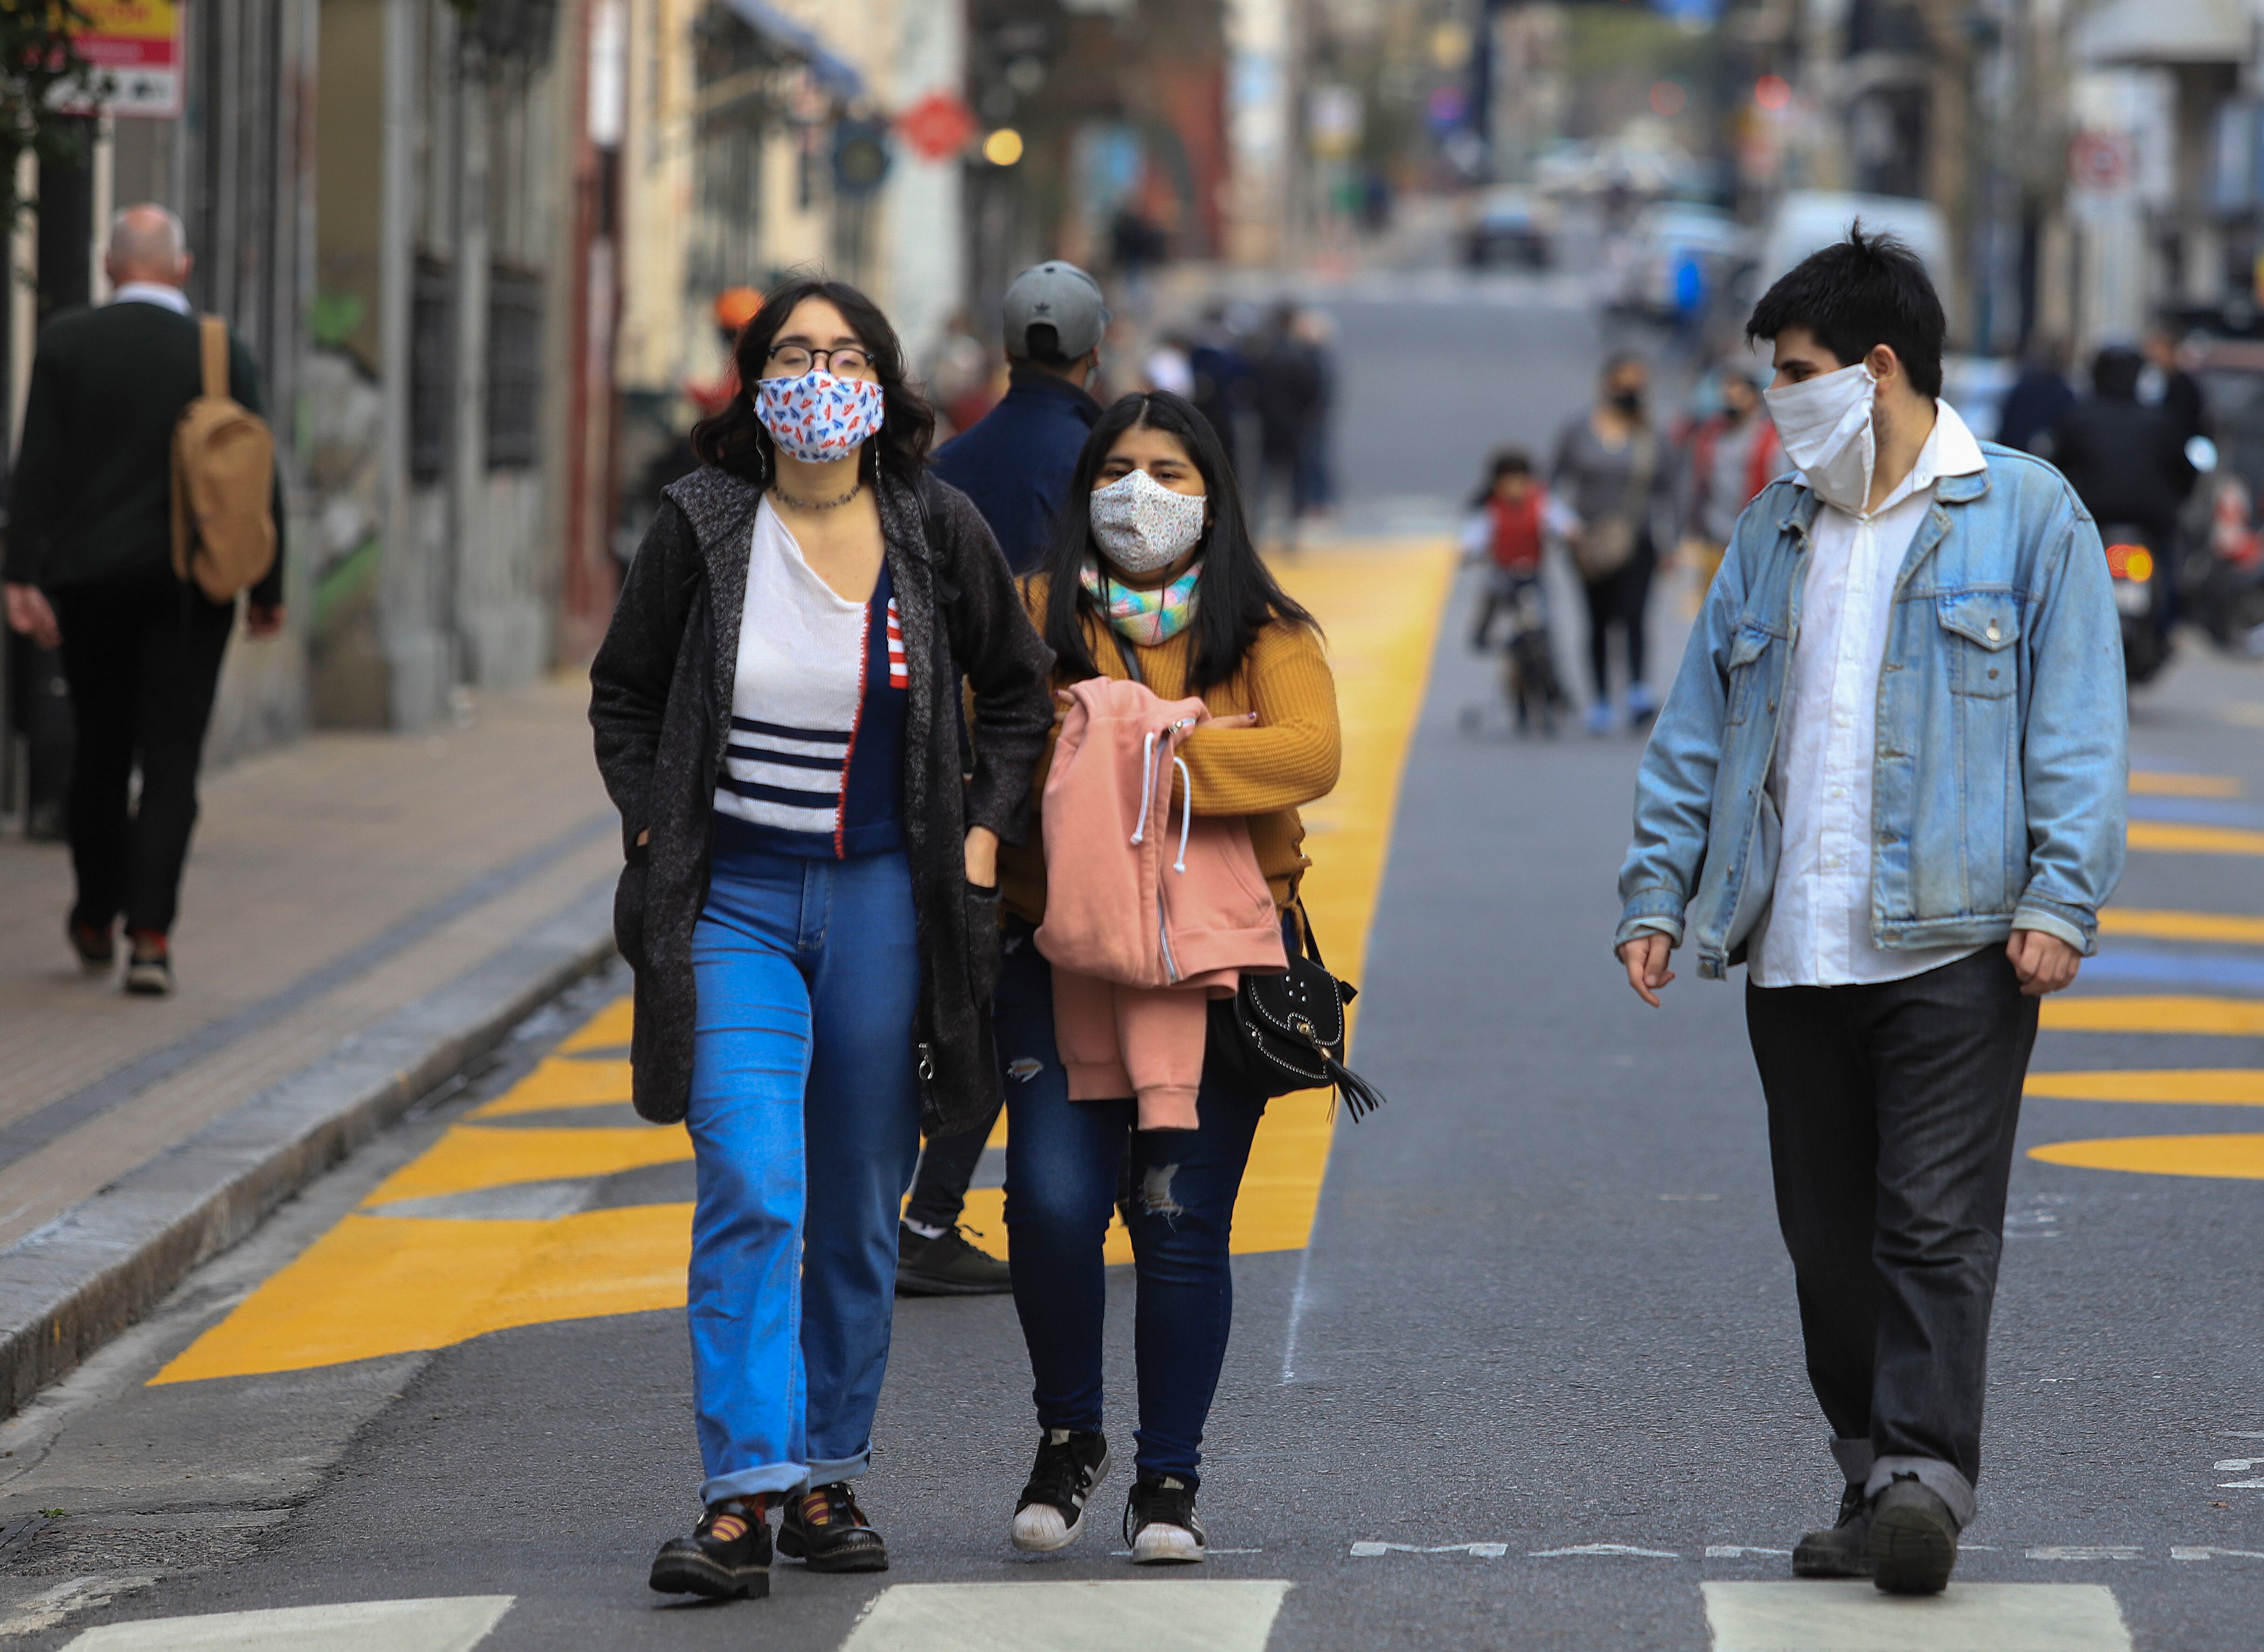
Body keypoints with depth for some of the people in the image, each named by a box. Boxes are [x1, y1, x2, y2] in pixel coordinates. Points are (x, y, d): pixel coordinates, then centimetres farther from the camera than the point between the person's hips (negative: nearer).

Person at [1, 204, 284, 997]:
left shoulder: (66, 343, -4)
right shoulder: (226, 356, -2)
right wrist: (266, 590, 8)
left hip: (90, 576, 1)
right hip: (190, 583, -1)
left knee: (100, 749, 16)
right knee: (171, 760, -1)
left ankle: (95, 922, 27)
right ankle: (150, 934, -12)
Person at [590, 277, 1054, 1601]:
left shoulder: (939, 530, 0)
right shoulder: (704, 527, -3)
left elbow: (1018, 693, 13)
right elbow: (623, 692, 9)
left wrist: (983, 837, 2)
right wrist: (657, 838, -1)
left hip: (883, 901, 2)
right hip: (734, 901, -2)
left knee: (860, 1212, 8)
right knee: (751, 1194, -14)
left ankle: (830, 1480, 19)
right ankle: (742, 1502, -18)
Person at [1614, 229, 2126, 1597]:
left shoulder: (2025, 515, 1)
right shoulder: (1778, 529, 17)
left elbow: (2079, 726, -3)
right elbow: (1699, 727, 18)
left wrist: (2060, 899, -13)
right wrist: (1659, 892, 9)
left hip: (1953, 949, -6)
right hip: (1793, 958, 6)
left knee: (1936, 1228, -11)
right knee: (1830, 1238, 8)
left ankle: (1925, 1476, -15)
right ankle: (1874, 1485, 15)